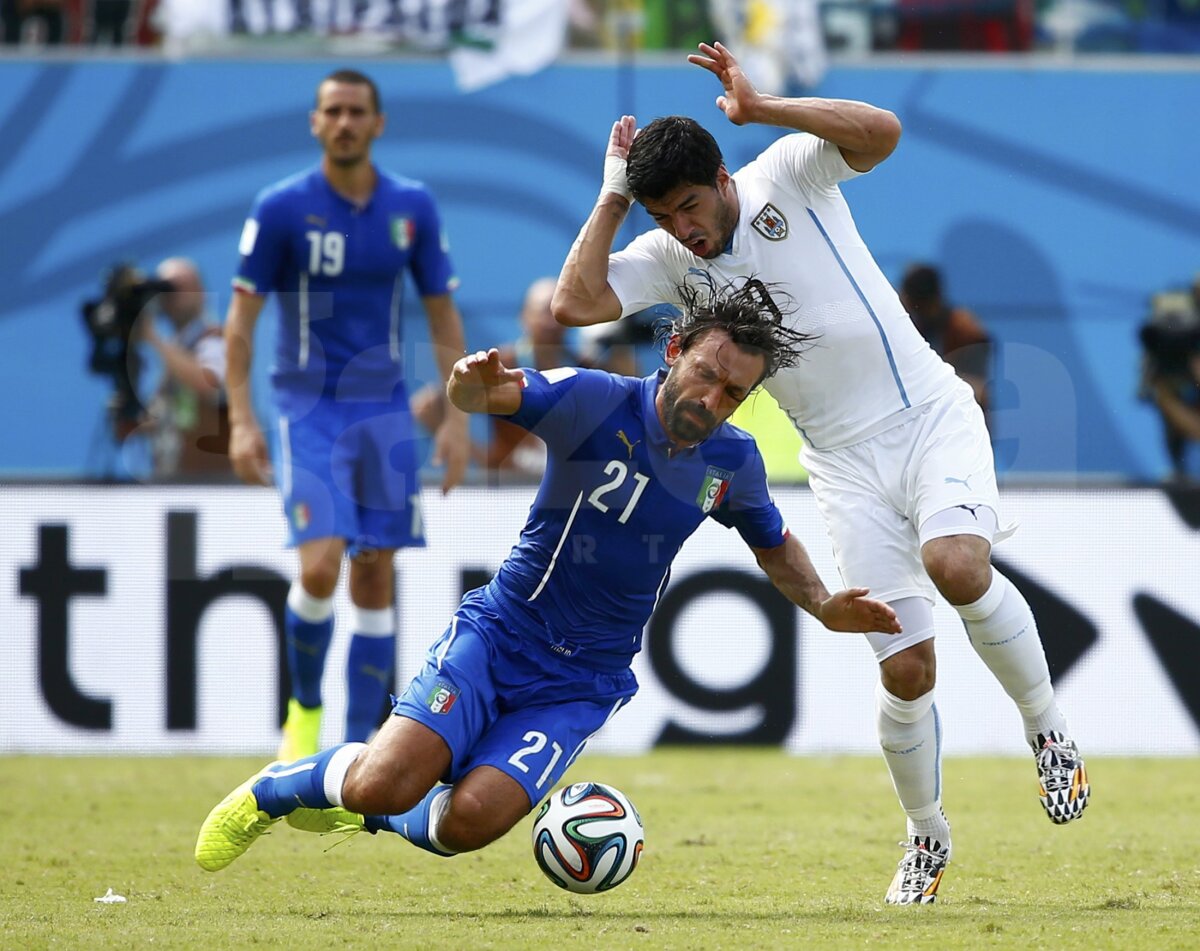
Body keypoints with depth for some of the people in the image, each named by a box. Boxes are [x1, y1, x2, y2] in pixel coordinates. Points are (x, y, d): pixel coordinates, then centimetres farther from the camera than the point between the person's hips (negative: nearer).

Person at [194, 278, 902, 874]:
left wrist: (825, 607, 3)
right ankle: (268, 792, 13)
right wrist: (474, 384, -48)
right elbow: (484, 393, -23)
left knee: (472, 818, -22)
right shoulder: (598, 401, -13)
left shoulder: (733, 462, 0)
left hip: (581, 684, 3)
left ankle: (372, 815, 13)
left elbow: (775, 545, 21)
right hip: (498, 633, -3)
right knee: (384, 783, -22)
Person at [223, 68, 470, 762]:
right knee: (321, 566, -17)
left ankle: (360, 745, 8)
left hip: (385, 410, 3)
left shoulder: (413, 208, 2)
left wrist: (458, 418, 2)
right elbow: (242, 316, -2)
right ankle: (305, 704, 8)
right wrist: (242, 420, -9)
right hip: (309, 409, -3)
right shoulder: (281, 208, -6)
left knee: (376, 574, 2)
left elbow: (443, 315, 9)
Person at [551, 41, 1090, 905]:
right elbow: (575, 304, -13)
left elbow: (881, 133, -24)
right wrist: (612, 197, -8)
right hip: (846, 461, 3)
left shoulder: (788, 172, -7)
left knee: (955, 566, -32)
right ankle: (927, 838, 20)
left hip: (931, 414, -3)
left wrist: (759, 109, -28)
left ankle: (1048, 727, -6)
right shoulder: (669, 257, 1)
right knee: (906, 671, -5)